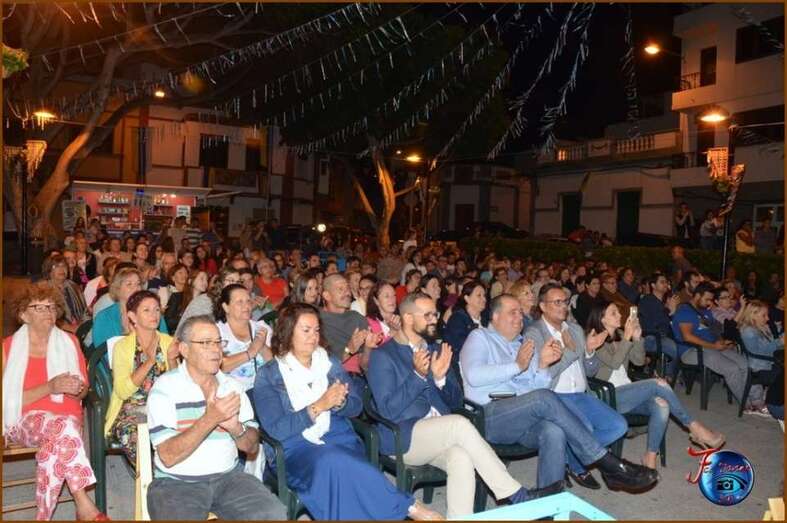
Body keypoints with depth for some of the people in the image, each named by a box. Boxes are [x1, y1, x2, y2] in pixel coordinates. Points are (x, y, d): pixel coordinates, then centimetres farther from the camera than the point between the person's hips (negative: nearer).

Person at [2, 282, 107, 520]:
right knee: (62, 426, -35)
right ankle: (85, 506, -34)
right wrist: (50, 387, -18)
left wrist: (77, 389, -10)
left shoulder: (69, 341, 13)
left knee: (54, 444, -34)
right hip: (25, 420, -2)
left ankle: (44, 515, -23)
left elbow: (83, 389, 15)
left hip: (67, 418, 2)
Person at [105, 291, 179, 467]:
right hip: (132, 408, -2)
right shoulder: (122, 346, -1)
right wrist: (150, 361, -20)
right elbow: (123, 391, -12)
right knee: (134, 436, -32)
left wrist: (172, 360, -15)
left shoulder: (168, 342, 7)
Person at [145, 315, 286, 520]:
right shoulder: (164, 388, -8)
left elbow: (252, 447, 7)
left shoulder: (232, 386, 6)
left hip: (229, 475, 3)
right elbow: (168, 457, -16)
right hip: (177, 482, -3)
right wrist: (209, 419, -26)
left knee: (274, 514, -17)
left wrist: (236, 427, -15)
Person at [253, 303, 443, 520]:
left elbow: (357, 405, 10)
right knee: (332, 461, -36)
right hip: (294, 448, -2)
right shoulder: (269, 375, 0)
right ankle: (407, 507, -28)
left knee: (337, 466, -36)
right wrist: (318, 406, -19)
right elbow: (276, 429, -10)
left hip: (337, 437, 3)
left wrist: (339, 403, -14)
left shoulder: (329, 362, 12)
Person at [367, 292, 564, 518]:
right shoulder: (382, 355, -3)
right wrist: (418, 375, -22)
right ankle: (517, 495, -21)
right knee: (460, 424, -30)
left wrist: (440, 378, -8)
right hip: (403, 436, -5)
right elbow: (388, 411, -12)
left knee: (462, 459, -30)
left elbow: (455, 401, 13)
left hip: (440, 435, 5)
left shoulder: (435, 349, 15)